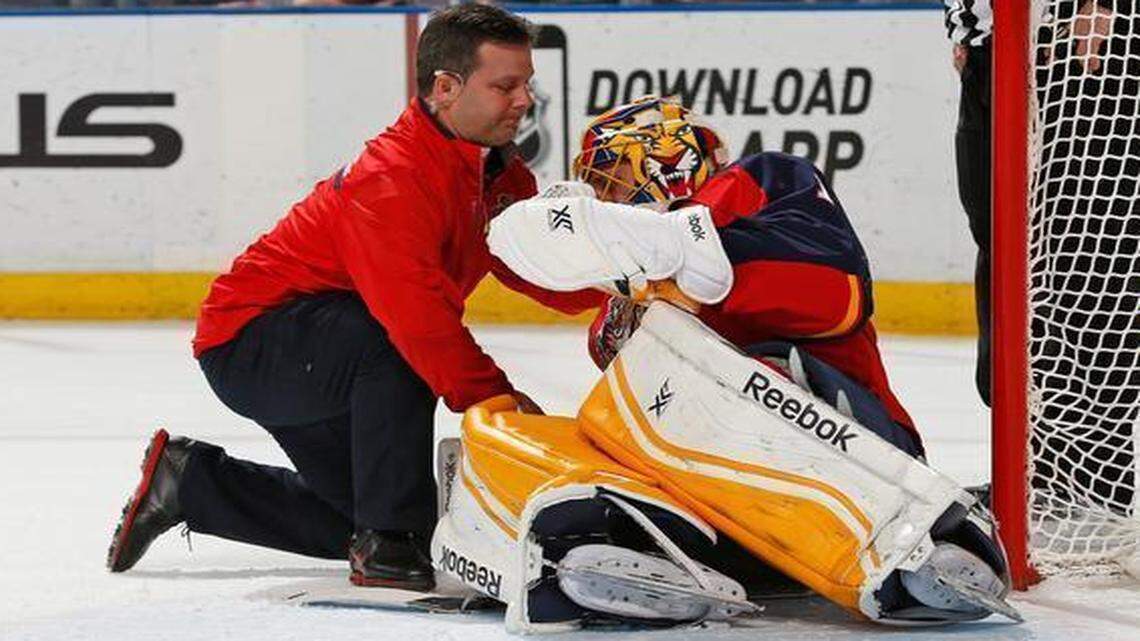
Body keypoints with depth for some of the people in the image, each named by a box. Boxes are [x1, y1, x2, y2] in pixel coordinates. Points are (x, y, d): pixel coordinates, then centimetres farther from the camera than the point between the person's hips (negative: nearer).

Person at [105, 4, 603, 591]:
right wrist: (495, 398, -36)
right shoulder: (390, 181, -31)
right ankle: (386, 544, -24)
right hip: (247, 340, -10)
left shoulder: (500, 176, 0)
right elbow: (419, 316, -38)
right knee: (395, 346, -36)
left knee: (354, 517, 17)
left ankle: (186, 479, 31)